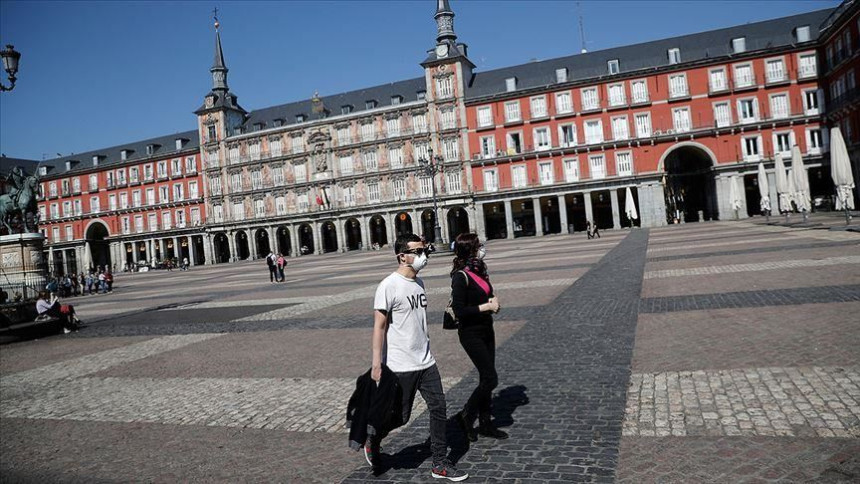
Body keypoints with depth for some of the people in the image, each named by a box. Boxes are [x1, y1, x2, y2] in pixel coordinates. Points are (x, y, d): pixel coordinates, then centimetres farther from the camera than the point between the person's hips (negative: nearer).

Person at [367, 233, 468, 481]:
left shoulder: (419, 283, 9)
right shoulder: (389, 286, -15)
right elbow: (379, 327, -16)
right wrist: (376, 364, -18)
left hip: (426, 362, 7)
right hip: (400, 366, -7)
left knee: (438, 409, 6)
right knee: (399, 416, 4)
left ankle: (440, 465, 19)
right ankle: (372, 444, 33)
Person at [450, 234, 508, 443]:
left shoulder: (479, 271, 7)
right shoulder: (460, 277, -19)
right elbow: (460, 311, -22)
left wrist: (493, 300, 0)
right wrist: (486, 306, -18)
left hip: (486, 330, 8)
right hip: (471, 334, -8)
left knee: (486, 378, 14)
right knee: (490, 379, -5)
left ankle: (485, 423, 26)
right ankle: (466, 415, 14)